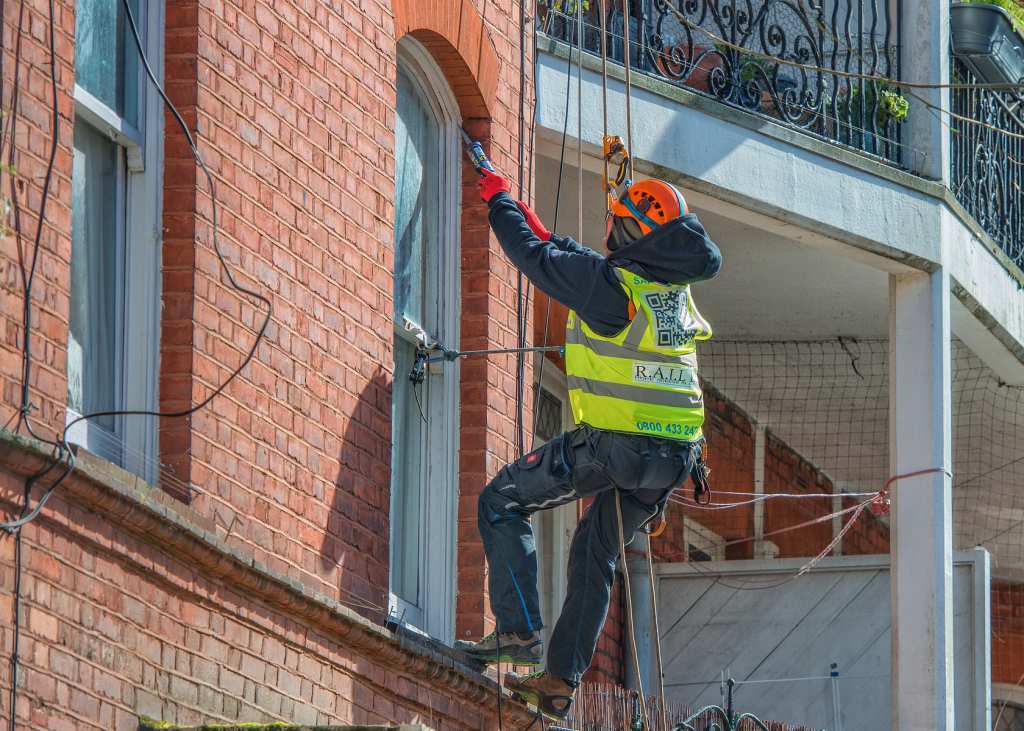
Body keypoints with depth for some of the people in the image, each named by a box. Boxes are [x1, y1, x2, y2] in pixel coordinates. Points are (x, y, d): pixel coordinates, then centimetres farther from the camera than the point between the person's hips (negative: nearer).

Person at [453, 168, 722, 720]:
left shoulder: (610, 282, -12)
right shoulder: (676, 287, 11)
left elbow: (532, 256, 1)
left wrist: (500, 199, 17)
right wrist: (546, 234, 37)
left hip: (613, 443, -7)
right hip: (676, 456, 7)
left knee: (502, 503, 8)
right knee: (594, 554, 22)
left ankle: (518, 632, -2)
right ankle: (561, 680, 21)